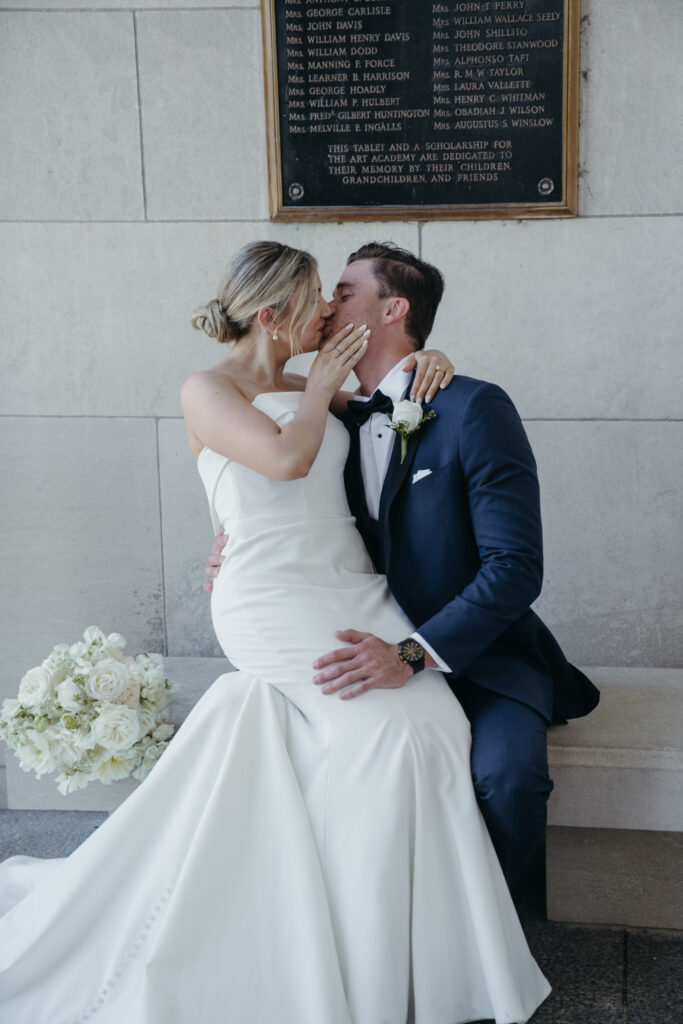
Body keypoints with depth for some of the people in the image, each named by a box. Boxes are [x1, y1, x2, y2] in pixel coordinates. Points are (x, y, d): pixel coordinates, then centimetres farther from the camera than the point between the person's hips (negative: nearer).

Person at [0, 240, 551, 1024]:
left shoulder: (306, 389, 20)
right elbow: (288, 457, -17)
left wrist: (423, 362, 8)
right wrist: (323, 380, -1)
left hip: (350, 590, 7)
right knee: (405, 723, -22)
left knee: (426, 713, -16)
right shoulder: (207, 391, -1)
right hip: (276, 601, -7)